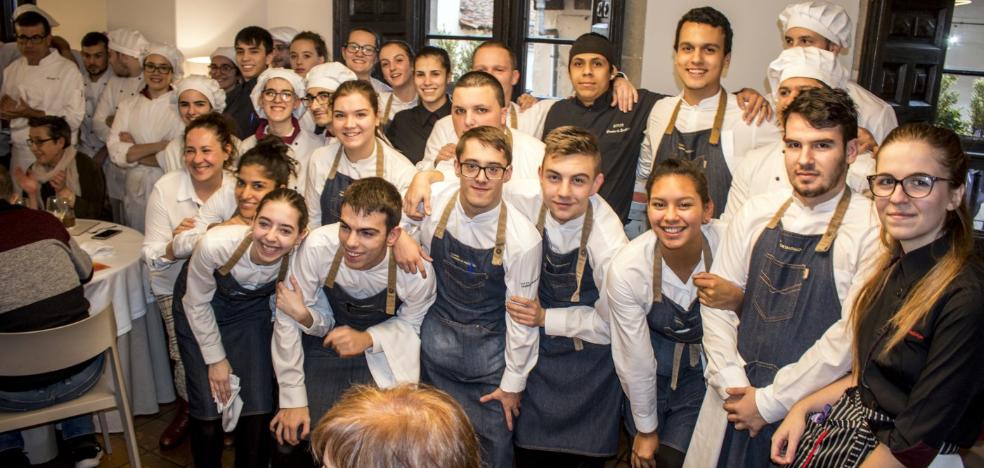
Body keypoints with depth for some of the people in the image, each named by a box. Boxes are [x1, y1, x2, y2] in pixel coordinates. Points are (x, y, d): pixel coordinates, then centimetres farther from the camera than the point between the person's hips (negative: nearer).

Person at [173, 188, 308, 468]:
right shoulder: (216, 244, -36)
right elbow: (197, 304, -15)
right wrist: (216, 359, -8)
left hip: (252, 310, 1)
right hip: (200, 313, -1)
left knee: (258, 406, -4)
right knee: (208, 409, -4)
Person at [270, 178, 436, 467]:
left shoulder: (417, 271, -27)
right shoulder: (318, 246, -28)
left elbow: (410, 324, -4)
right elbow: (287, 320, -16)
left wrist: (368, 338, -24)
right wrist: (293, 399, -11)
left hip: (382, 353, 0)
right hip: (324, 345, 1)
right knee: (290, 438, -9)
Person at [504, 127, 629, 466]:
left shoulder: (611, 246, -30)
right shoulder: (521, 198, -22)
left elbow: (610, 324, -15)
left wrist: (546, 318, -20)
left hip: (588, 359, -3)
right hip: (533, 348, 3)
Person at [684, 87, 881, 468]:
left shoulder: (872, 229, -12)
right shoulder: (756, 213, 2)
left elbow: (853, 337, -16)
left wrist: (769, 401, -12)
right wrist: (734, 387, -5)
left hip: (811, 414, -3)